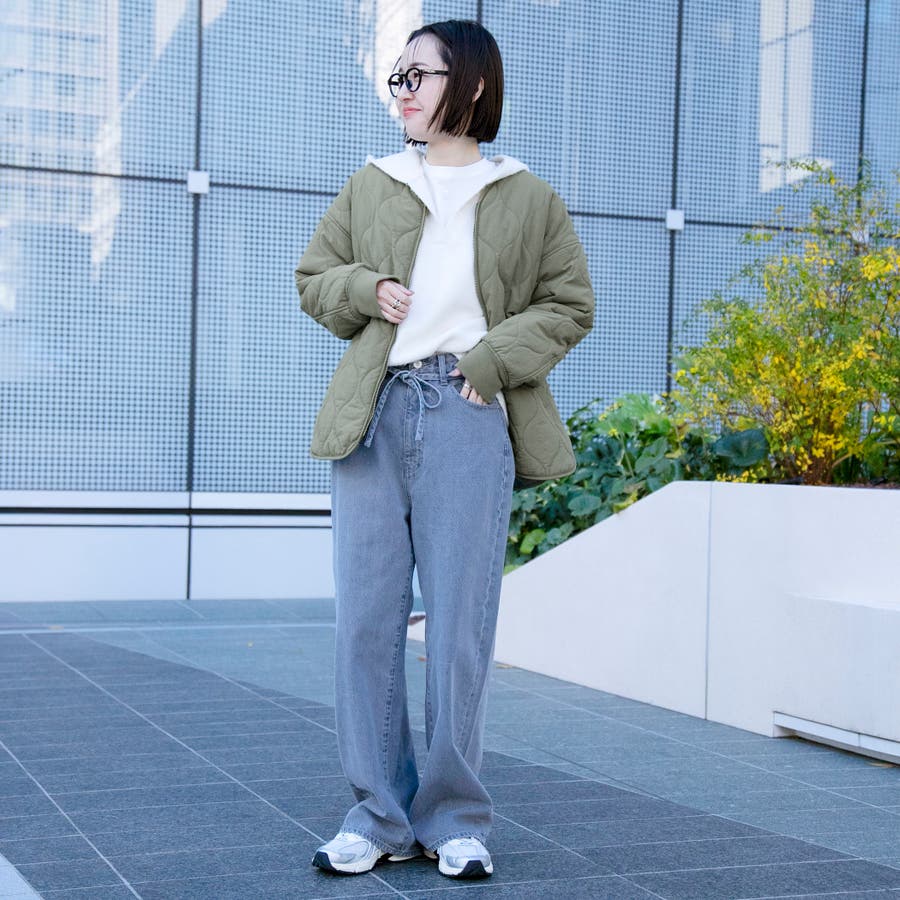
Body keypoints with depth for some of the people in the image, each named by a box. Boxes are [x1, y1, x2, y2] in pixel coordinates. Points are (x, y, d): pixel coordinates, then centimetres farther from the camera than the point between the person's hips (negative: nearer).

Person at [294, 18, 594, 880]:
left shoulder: (527, 199, 10)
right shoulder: (369, 188, 16)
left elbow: (569, 305, 10)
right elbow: (312, 277, 21)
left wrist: (492, 361, -5)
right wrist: (365, 289, -1)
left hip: (468, 419, -2)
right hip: (374, 414, 3)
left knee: (460, 627, -2)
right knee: (365, 621, 1)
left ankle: (454, 820, 11)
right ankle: (378, 816, 12)